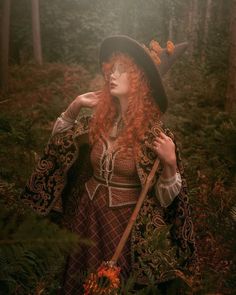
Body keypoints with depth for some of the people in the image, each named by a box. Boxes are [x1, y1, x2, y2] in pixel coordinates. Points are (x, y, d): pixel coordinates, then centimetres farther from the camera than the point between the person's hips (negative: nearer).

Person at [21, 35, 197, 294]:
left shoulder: (155, 134, -17)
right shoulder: (98, 121, -4)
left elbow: (165, 198, -13)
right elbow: (60, 140, 11)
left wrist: (170, 163, -31)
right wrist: (74, 107, -4)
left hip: (126, 223, -4)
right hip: (86, 216, 5)